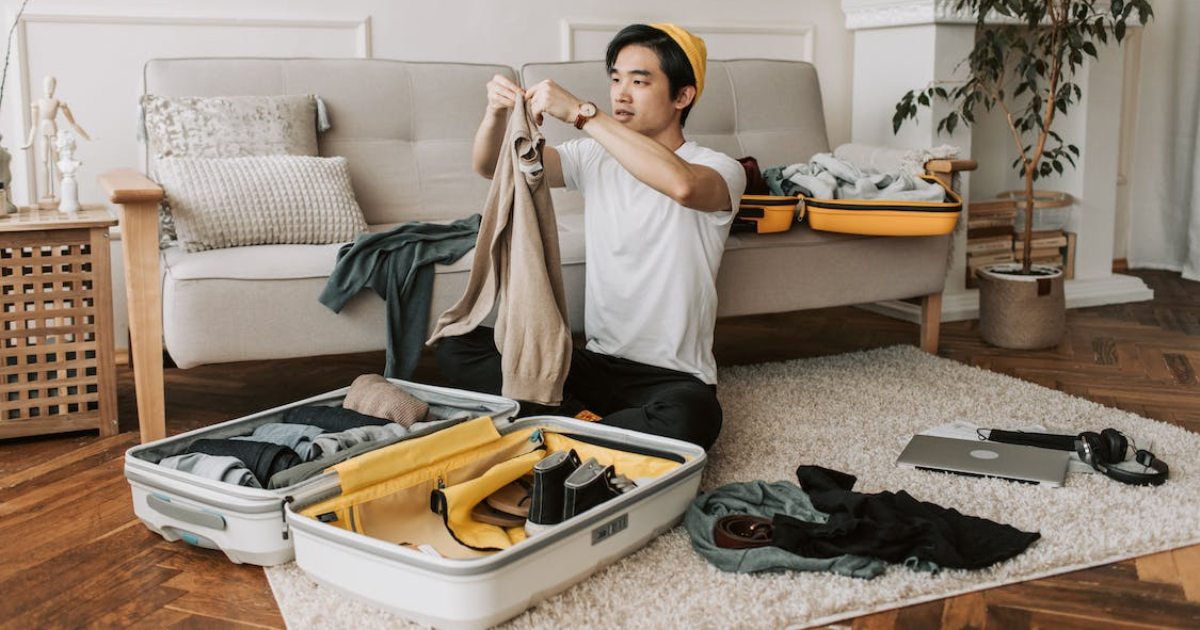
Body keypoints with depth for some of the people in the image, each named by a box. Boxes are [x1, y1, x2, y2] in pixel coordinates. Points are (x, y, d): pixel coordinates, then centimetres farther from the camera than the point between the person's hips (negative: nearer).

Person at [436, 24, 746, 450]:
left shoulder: (719, 170, -8)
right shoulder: (594, 157, 8)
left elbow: (681, 184, -34)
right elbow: (489, 165, 3)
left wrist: (580, 112, -32)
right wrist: (496, 113, -19)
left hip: (673, 377, -5)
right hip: (596, 362, 5)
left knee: (690, 418, -39)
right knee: (456, 346, -9)